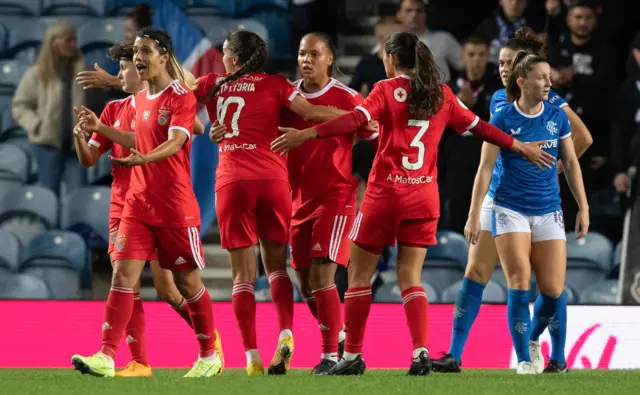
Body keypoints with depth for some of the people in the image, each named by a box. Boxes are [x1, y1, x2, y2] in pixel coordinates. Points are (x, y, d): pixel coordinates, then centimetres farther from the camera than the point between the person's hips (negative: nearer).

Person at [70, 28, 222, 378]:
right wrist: (101, 129, 19)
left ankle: (209, 357, 21)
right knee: (123, 273, -8)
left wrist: (142, 159, -41)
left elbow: (174, 142, -24)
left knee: (187, 281, 4)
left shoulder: (181, 97, -10)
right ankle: (106, 357, -14)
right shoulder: (140, 100, 12)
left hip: (175, 206, -6)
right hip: (138, 203, 6)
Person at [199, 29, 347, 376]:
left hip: (232, 182, 0)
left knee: (243, 274, 2)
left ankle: (252, 357, -6)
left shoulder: (212, 85, 11)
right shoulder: (275, 85, 7)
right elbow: (311, 112, -4)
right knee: (275, 264, 12)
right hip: (273, 179, 0)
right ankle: (285, 334, -12)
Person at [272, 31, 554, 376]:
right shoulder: (442, 95, 8)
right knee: (410, 277, 7)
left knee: (360, 274, 8)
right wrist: (520, 147, 25)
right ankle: (421, 352, -10)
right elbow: (478, 127, 13)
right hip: (424, 196, 4)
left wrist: (306, 134, -25)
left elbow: (356, 119, -19)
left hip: (385, 193, -4)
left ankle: (353, 355, 7)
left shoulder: (387, 90, -5)